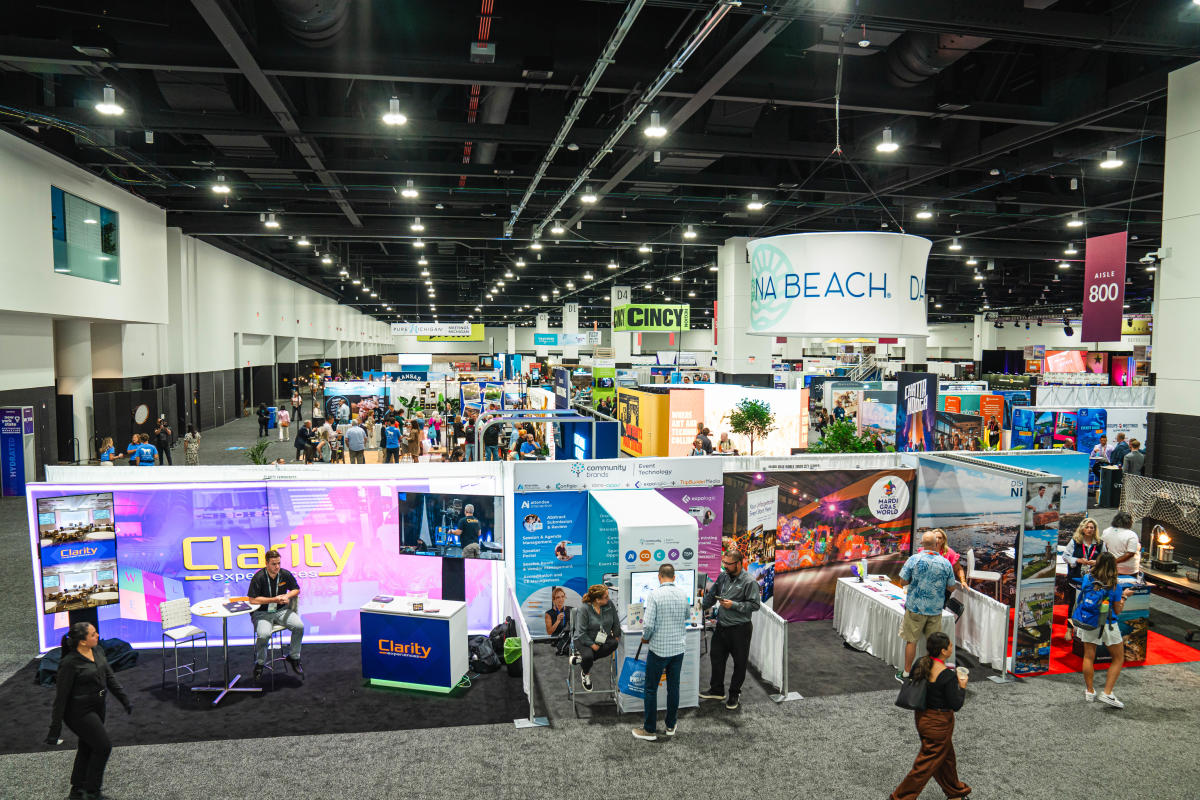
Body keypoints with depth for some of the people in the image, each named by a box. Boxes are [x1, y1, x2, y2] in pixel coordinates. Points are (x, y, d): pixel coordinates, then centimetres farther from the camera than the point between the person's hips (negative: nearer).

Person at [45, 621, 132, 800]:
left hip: (97, 708, 8)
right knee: (103, 746, -5)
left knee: (87, 748, 18)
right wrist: (55, 729, -14)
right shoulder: (69, 663, -22)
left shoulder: (97, 651, 0)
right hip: (79, 711, -8)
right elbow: (61, 696, -18)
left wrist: (125, 700, 10)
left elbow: (110, 677, 10)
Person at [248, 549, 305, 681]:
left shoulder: (285, 574, 0)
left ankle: (293, 657, 1)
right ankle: (259, 663, -4)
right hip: (262, 613, -4)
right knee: (263, 634, -32)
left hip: (281, 611, 4)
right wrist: (274, 599, -17)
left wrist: (287, 596, -7)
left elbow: (296, 589, 14)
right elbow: (253, 600, -15)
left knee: (299, 626, -21)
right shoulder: (258, 577, -13)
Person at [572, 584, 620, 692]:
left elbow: (616, 622, 7)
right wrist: (592, 645, -20)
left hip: (604, 639, 4)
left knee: (614, 644, -29)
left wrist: (616, 636, 3)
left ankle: (580, 658, -13)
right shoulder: (583, 608, -19)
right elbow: (581, 632, -18)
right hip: (584, 640, -4)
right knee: (588, 656, -34)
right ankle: (585, 674, 7)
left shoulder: (609, 603, -7)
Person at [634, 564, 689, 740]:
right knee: (673, 687, 15)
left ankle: (650, 730, 12)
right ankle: (671, 726, 25)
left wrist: (645, 638, 0)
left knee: (651, 689, 6)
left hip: (658, 648, -4)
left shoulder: (654, 595, -16)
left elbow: (648, 624, -19)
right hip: (678, 648, 5)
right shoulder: (684, 595, 0)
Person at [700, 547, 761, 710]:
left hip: (740, 629, -6)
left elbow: (755, 604, -16)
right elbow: (711, 595, 17)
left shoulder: (749, 582, -14)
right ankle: (716, 690, 33)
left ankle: (734, 694, 25)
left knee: (739, 663, 8)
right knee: (716, 657, 15)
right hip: (721, 626, 6)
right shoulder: (723, 576, 5)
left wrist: (733, 605, -20)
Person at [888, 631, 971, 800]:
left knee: (946, 756, 28)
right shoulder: (948, 675, -28)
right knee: (927, 763, 9)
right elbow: (956, 705, -20)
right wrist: (962, 686, -5)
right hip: (939, 723, -8)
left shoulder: (920, 664, -7)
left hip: (921, 716, 8)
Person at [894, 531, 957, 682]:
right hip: (936, 609, 2)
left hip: (915, 608, -2)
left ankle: (906, 673, 16)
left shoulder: (914, 559, -13)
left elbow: (903, 582, -8)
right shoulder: (946, 563, -7)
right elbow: (951, 587, 3)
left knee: (911, 641, 7)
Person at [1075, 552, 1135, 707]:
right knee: (1118, 659, 13)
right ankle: (1107, 693, 6)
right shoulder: (1114, 587, -14)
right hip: (1108, 626, -3)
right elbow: (1118, 610, -4)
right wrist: (1124, 596, 9)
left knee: (1088, 657, 14)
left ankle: (1089, 691, 23)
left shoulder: (1087, 579, -7)